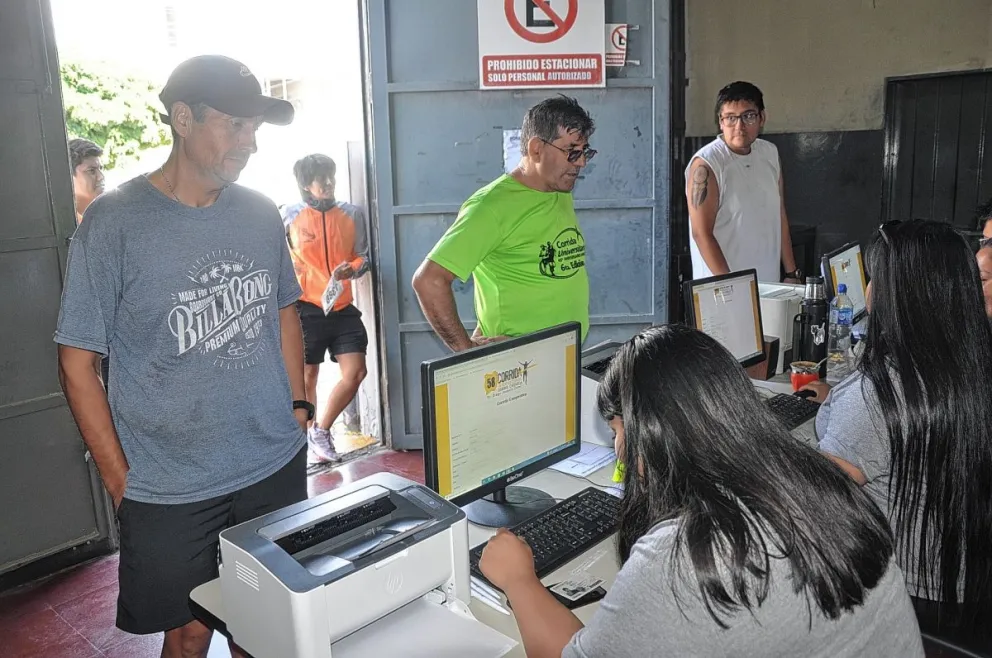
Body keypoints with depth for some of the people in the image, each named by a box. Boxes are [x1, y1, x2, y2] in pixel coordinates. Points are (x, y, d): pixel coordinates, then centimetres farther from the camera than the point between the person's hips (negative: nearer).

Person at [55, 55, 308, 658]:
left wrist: (299, 406, 8)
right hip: (170, 492, -3)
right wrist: (120, 480, -7)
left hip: (277, 469, 4)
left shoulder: (261, 214, 1)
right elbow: (78, 364, -7)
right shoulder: (115, 223, -11)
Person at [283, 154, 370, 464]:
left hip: (343, 308, 3)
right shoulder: (291, 217, -3)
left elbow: (364, 256, 9)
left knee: (355, 372, -4)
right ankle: (309, 435, 29)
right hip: (307, 309, -3)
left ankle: (321, 430, 18)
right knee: (307, 376, 8)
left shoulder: (352, 214, 5)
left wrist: (352, 269, -13)